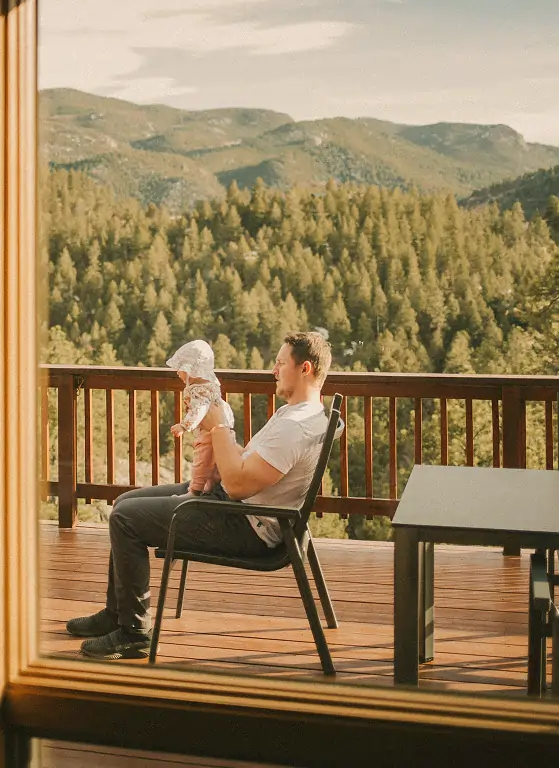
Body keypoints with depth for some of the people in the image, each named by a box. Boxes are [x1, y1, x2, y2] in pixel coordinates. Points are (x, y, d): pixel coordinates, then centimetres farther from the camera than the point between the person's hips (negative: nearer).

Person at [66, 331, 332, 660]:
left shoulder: (297, 425, -24)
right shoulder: (294, 412, 12)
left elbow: (238, 484, -28)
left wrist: (219, 427, -15)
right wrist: (217, 440, -2)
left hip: (244, 528, -11)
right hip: (228, 498, 11)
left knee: (125, 518, -12)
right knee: (127, 502, 17)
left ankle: (134, 633, -2)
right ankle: (116, 614, 26)